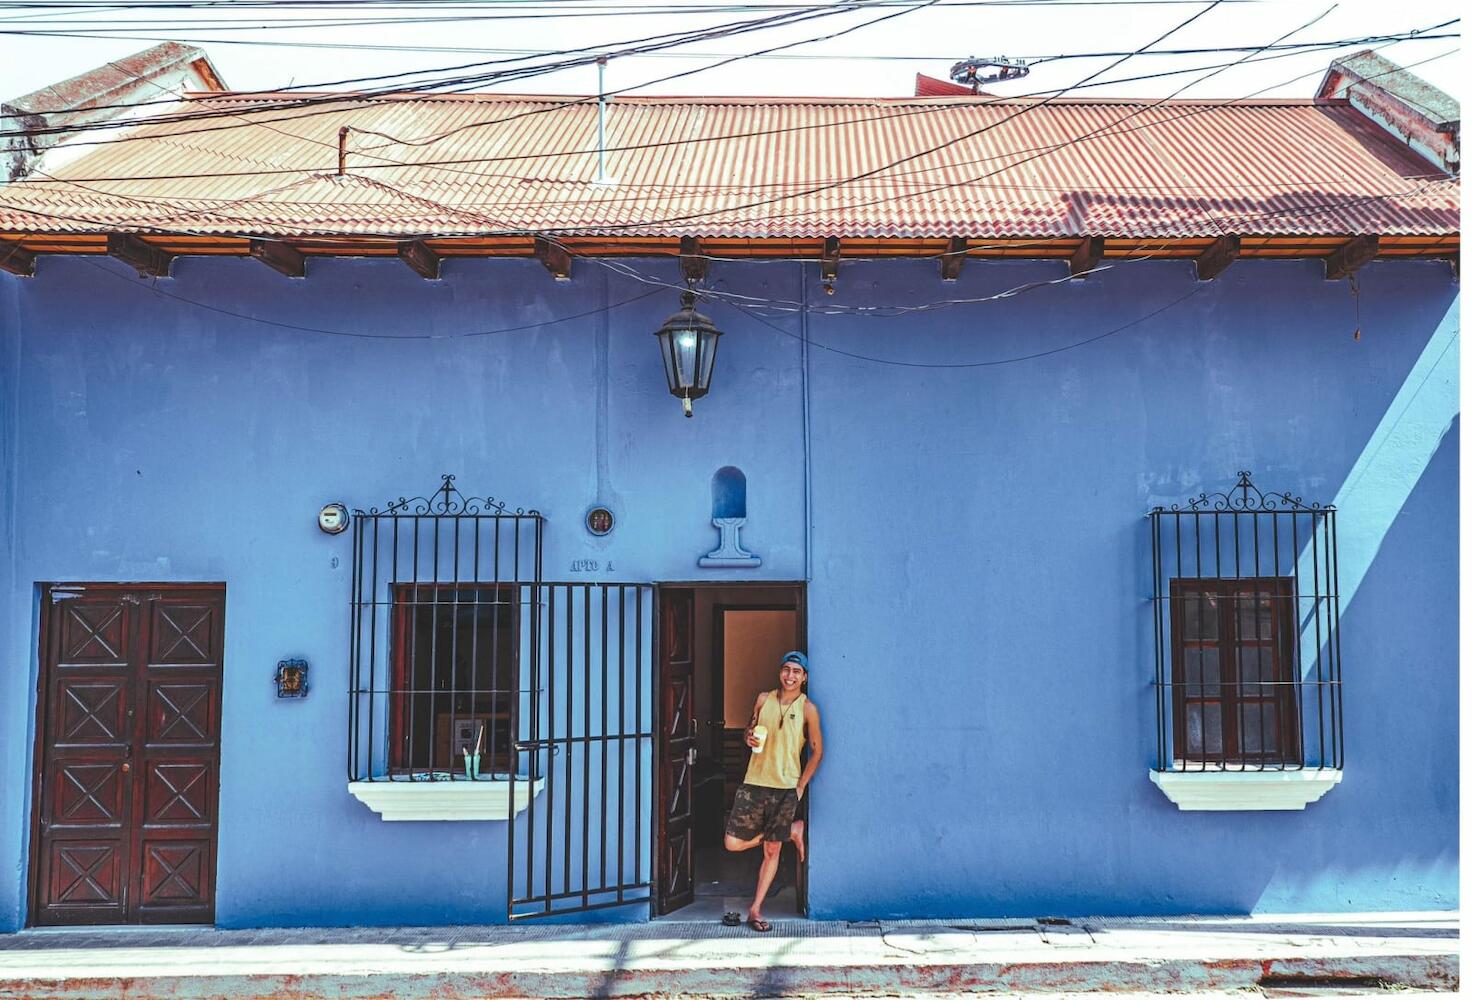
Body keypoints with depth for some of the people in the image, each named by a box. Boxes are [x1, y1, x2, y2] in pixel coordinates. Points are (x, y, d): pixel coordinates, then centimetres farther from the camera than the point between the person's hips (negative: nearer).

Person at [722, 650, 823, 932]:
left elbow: (816, 751, 2)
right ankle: (792, 831, 20)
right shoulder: (764, 699, 4)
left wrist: (801, 787, -1)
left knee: (772, 851, 3)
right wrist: (749, 737, -6)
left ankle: (755, 911, 17)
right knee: (733, 843, -2)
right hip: (754, 783, 3)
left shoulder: (807, 709, -3)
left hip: (785, 789, -3)